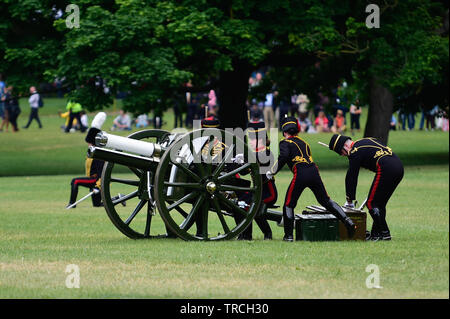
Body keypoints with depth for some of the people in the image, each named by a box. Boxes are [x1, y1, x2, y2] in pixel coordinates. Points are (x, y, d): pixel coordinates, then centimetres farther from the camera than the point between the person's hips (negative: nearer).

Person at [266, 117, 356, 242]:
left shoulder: (285, 143, 9)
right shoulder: (303, 142, 29)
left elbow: (284, 157, -9)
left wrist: (271, 172, -3)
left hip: (301, 175, -5)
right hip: (314, 172, 6)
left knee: (289, 204, 7)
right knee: (326, 201, 15)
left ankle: (288, 235, 8)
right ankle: (348, 221, 4)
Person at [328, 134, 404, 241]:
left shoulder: (355, 152, -2)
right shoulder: (367, 140, 24)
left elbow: (351, 177, 1)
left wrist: (349, 201, 7)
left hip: (386, 170, -9)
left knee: (371, 203, -1)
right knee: (380, 203, 16)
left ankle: (384, 233, -5)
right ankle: (375, 233, 17)